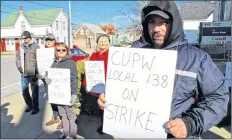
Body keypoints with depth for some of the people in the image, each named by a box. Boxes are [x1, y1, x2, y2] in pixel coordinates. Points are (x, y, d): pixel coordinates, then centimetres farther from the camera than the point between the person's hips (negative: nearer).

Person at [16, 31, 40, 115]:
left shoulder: (36, 47, -7)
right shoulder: (21, 47, 6)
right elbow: (17, 58, 14)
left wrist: (36, 73, -12)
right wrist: (19, 67, -2)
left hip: (33, 74, -5)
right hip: (23, 74, 5)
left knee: (34, 91, 7)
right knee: (24, 91, 15)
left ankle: (35, 107, 23)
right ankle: (29, 105, 36)